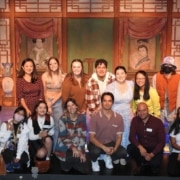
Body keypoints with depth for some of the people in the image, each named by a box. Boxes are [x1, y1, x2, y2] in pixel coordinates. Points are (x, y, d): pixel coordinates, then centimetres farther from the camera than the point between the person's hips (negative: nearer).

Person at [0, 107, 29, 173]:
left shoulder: (25, 127, -4)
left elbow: (23, 142, -15)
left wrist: (18, 156, -24)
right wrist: (8, 130, -25)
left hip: (19, 149, 1)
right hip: (7, 148, -1)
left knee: (24, 158, -26)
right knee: (9, 156, -32)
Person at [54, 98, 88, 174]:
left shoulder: (82, 118, -2)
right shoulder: (63, 119, -11)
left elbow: (83, 135, -2)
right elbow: (63, 136, -14)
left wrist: (81, 151, -9)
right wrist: (73, 148, -24)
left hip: (78, 147, 3)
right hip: (65, 147, -2)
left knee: (84, 170, -6)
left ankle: (72, 162, 24)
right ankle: (66, 162, 14)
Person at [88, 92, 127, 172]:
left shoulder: (118, 117, -5)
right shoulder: (95, 117, -14)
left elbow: (119, 136, 0)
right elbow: (91, 137, -15)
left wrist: (115, 148, -21)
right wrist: (104, 148, -29)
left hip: (111, 143, 3)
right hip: (97, 143, -3)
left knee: (123, 152, -23)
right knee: (95, 151, -36)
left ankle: (107, 157, 11)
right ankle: (94, 161, 4)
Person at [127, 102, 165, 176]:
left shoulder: (158, 122, -16)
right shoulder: (135, 120, -8)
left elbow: (162, 141, -14)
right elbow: (132, 137, -11)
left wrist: (151, 154, -24)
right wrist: (140, 147, -30)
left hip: (155, 148, -3)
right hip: (142, 147, 3)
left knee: (155, 163, -31)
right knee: (130, 148, -27)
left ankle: (154, 166, 10)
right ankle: (139, 164, 4)